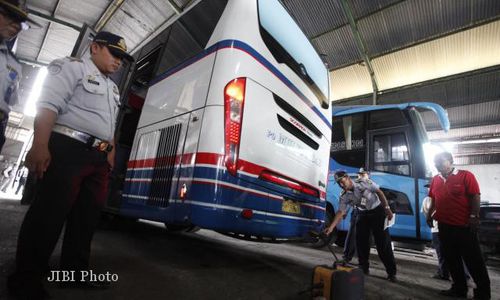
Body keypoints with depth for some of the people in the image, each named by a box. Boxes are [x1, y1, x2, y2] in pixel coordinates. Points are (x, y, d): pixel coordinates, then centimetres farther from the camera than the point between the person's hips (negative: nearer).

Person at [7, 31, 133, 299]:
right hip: (68, 149, -8)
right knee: (48, 213, -5)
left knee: (87, 216, 9)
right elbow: (48, 104, -11)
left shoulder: (113, 89, 26)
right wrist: (40, 145, -20)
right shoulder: (73, 67, 2)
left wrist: (110, 154, 17)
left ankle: (75, 273, 20)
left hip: (98, 157, 8)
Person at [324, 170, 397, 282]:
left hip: (377, 211, -4)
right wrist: (331, 227, -25)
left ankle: (391, 272, 7)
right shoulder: (344, 196, -12)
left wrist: (387, 208, -16)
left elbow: (379, 192, -12)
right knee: (361, 241, 2)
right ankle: (364, 268, 17)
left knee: (383, 242, -5)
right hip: (362, 214, 4)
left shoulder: (364, 183, -21)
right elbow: (340, 212, -15)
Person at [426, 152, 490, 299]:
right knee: (451, 259, 14)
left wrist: (474, 217, -17)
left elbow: (475, 197, -11)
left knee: (473, 260, 5)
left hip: (464, 226, -6)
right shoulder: (435, 180, 7)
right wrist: (430, 215, 10)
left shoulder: (466, 176, -8)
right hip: (444, 226, 6)